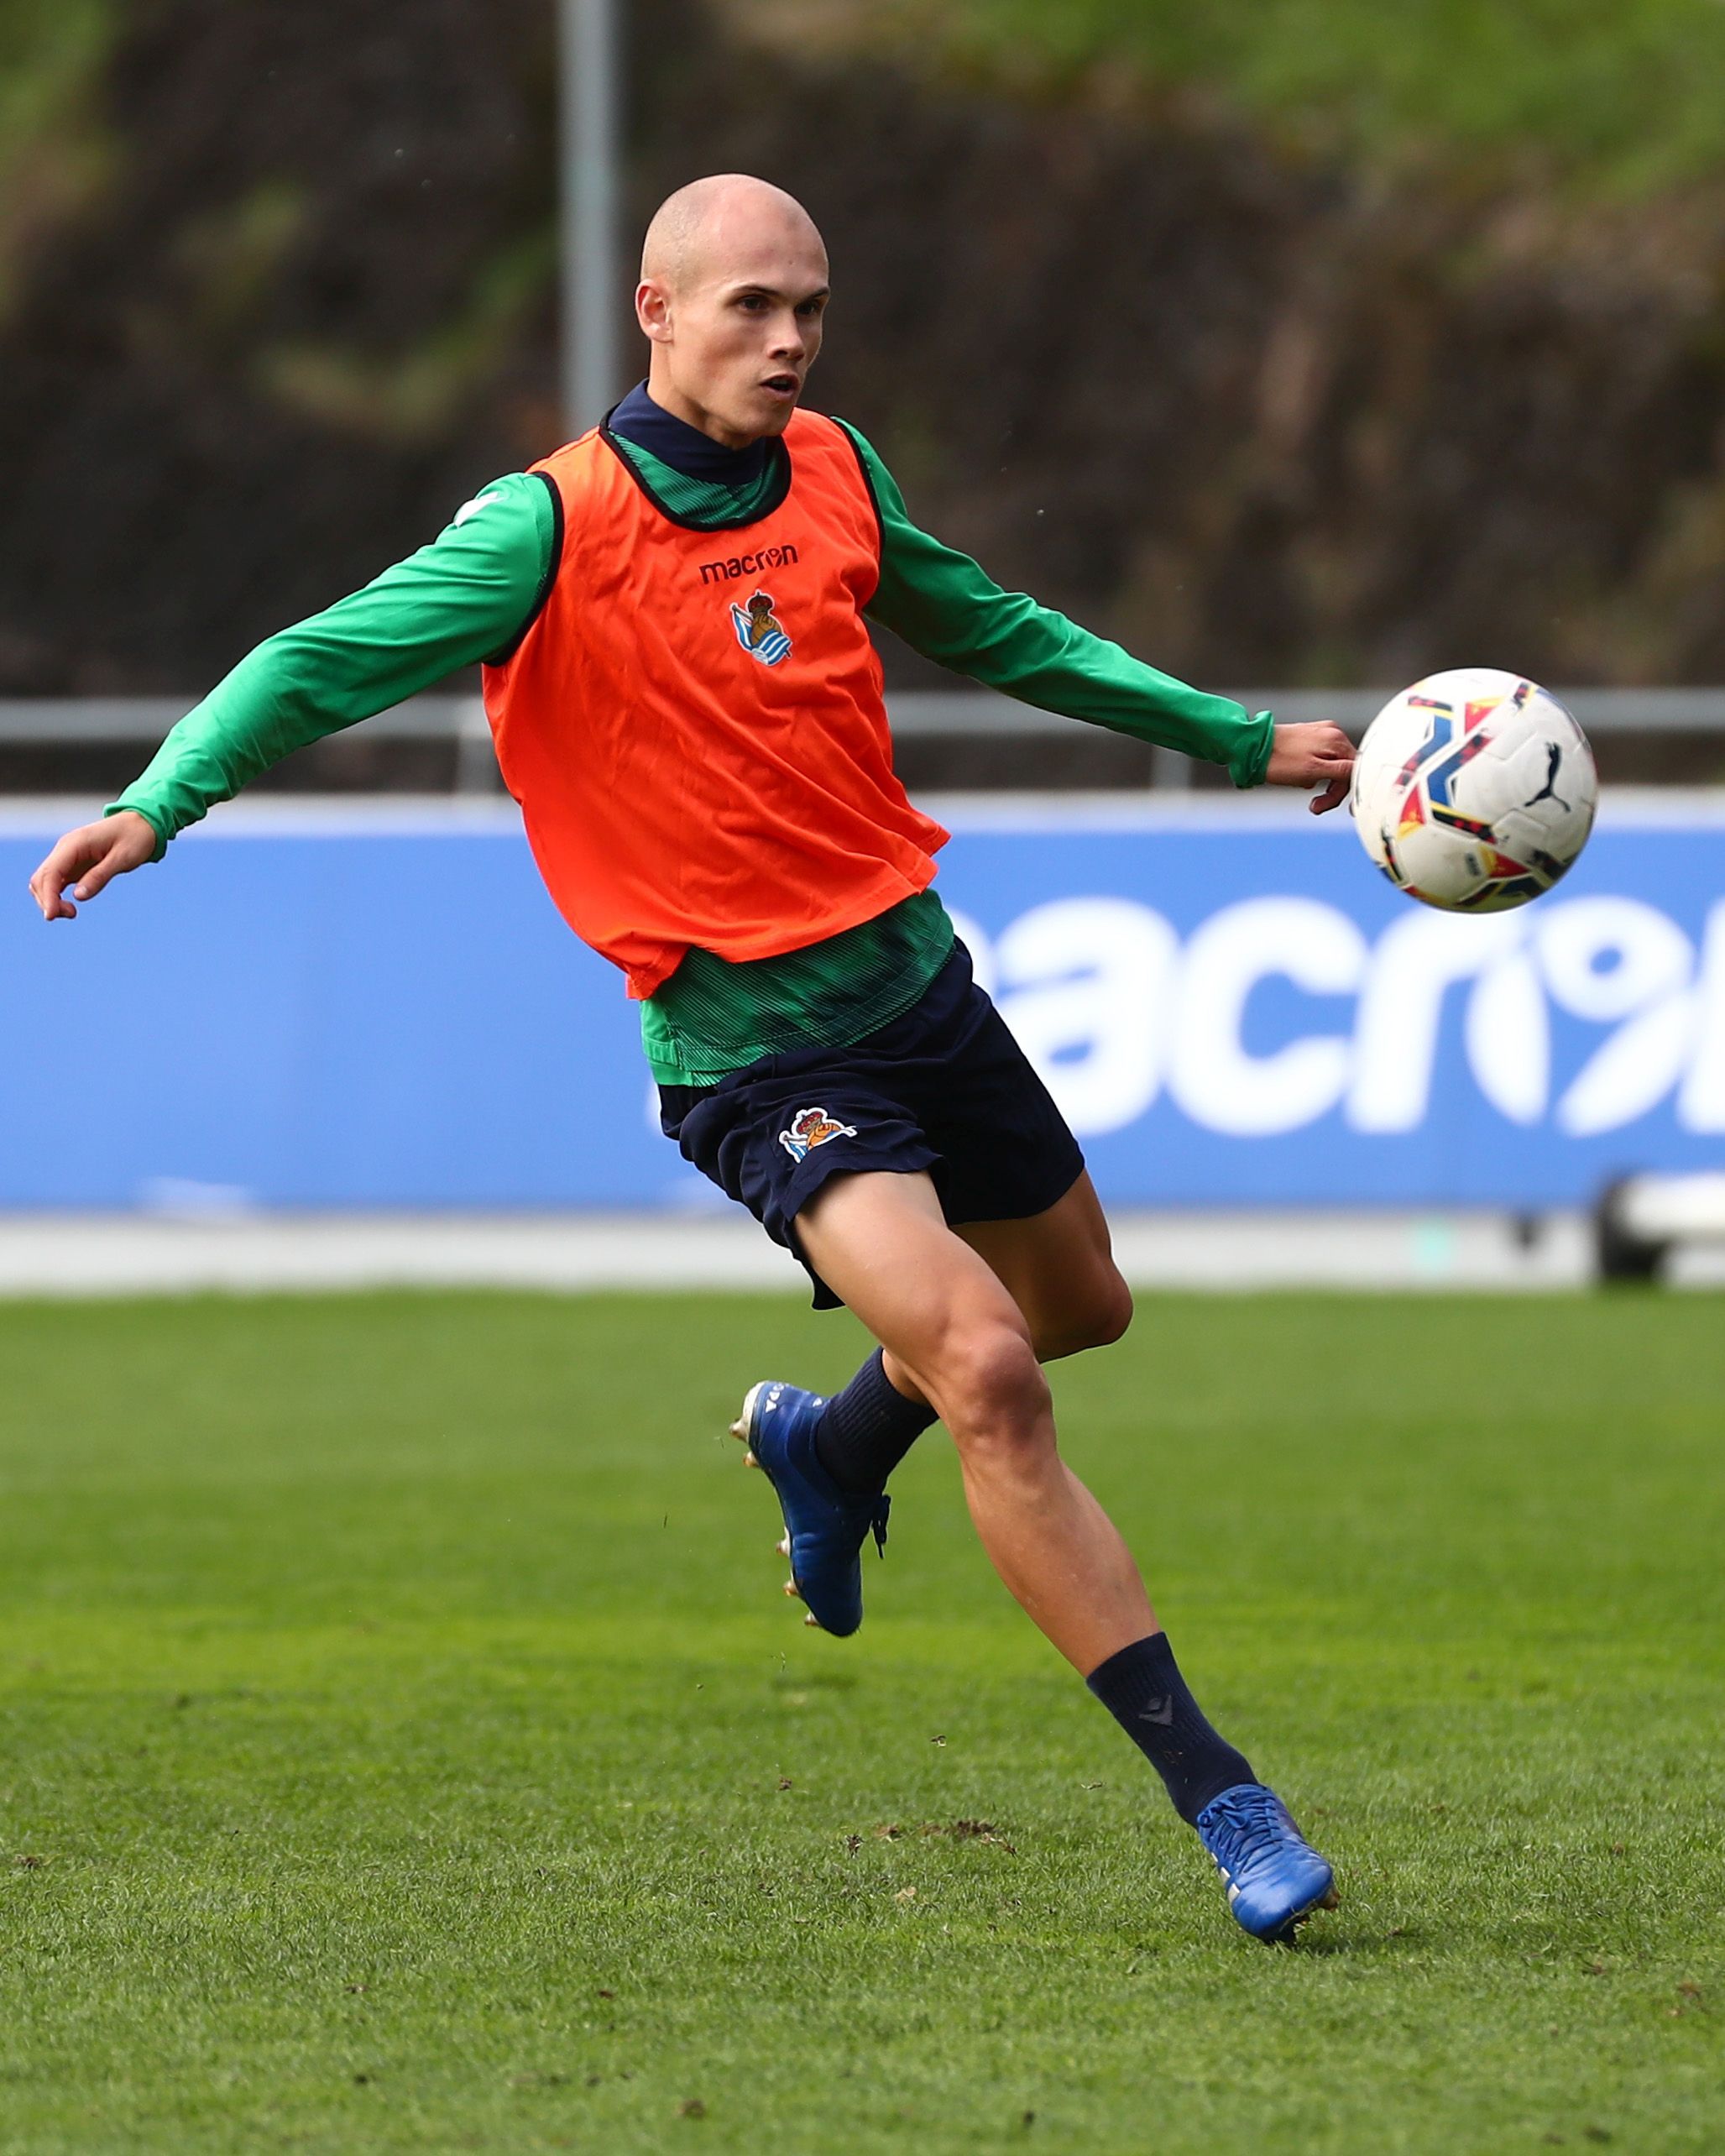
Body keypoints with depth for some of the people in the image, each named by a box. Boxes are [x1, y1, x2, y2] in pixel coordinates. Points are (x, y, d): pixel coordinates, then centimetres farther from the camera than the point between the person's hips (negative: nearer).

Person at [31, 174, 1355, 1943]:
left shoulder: (835, 474, 5)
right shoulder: (551, 527, -14)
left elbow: (992, 633, 21)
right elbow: (328, 662, -19)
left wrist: (1235, 738, 27)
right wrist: (160, 801, -37)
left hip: (917, 978, 7)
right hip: (754, 1050, -7)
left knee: (1078, 1311, 25)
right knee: (985, 1371, -22)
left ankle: (825, 1445, 56)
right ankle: (1217, 1799, -18)